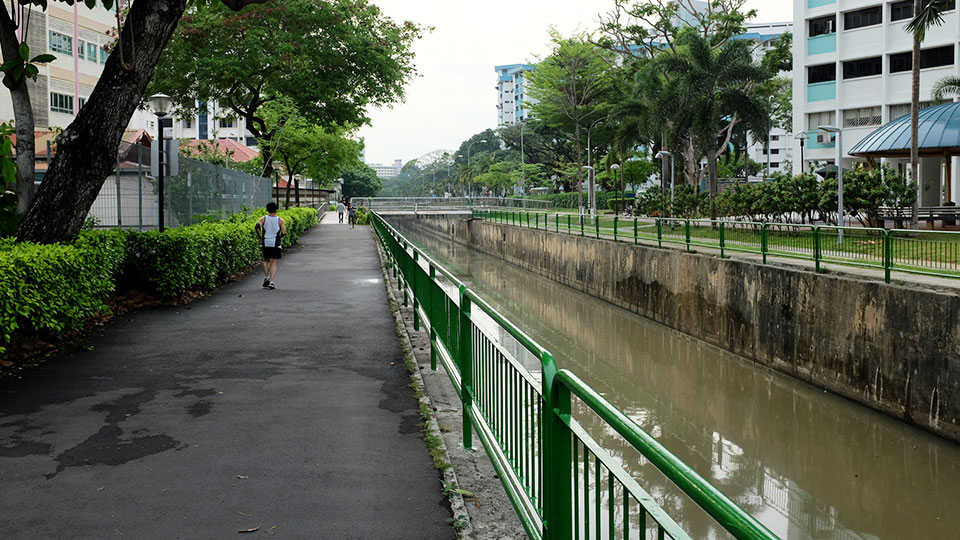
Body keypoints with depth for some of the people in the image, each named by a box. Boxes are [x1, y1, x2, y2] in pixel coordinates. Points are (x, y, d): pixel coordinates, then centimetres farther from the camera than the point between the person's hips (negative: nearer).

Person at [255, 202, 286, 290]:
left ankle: (266, 278, 9)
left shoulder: (263, 219, 1)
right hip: (275, 244, -2)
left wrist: (260, 237, -1)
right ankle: (271, 282, -9)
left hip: (265, 243, 2)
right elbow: (284, 232, -9)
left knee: (266, 261, 22)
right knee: (274, 263, 2)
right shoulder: (280, 220, -2)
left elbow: (257, 227, -15)